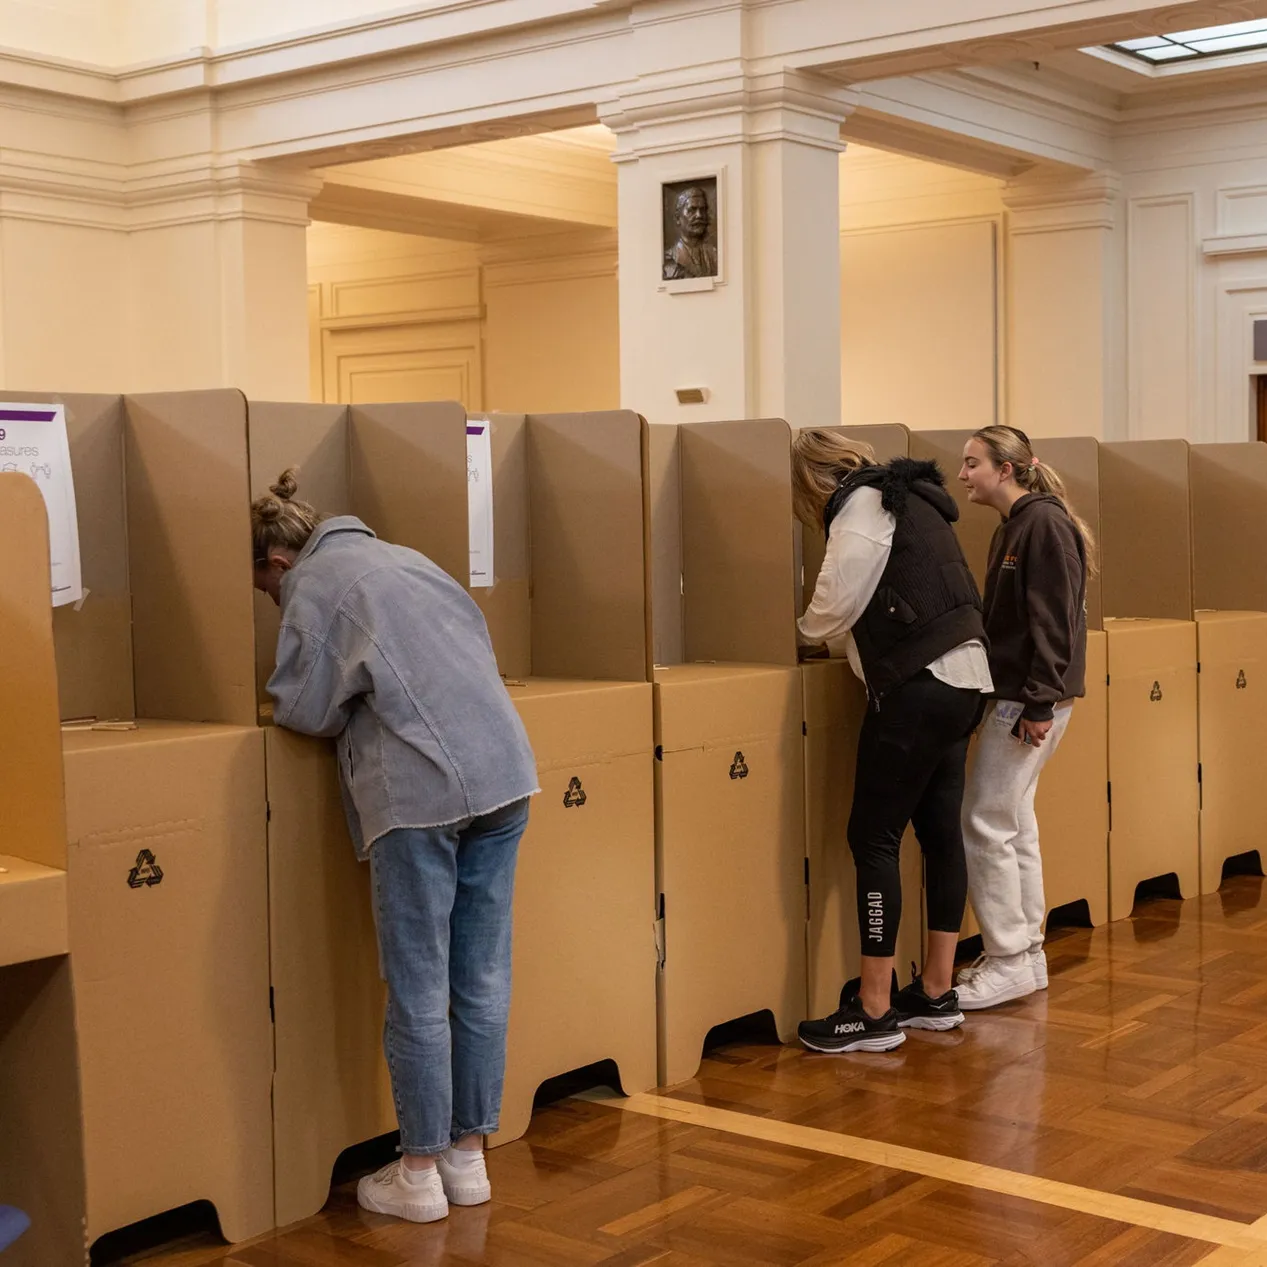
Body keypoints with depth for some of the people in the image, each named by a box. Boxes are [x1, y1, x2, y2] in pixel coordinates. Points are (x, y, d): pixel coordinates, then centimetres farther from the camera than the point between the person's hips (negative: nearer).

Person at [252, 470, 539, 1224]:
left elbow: (309, 710, -1)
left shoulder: (314, 586, 4)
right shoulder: (404, 559, 25)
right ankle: (469, 1156, 21)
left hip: (420, 789, -7)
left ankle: (420, 1174, 11)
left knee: (419, 992, 2)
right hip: (502, 769, 7)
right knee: (483, 979, 11)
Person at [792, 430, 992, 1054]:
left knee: (873, 838, -5)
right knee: (940, 832, 13)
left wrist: (804, 630, 10)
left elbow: (835, 607, -10)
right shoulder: (906, 498, 20)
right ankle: (936, 994, 20)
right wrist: (833, 635, 17)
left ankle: (874, 1012, -2)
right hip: (961, 679, 10)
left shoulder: (861, 504, -8)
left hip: (917, 687, -10)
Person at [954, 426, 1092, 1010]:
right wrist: (1015, 697, 14)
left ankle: (1009, 961, 2)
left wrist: (1039, 703, -22)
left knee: (985, 823, -7)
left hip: (1031, 698, -10)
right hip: (1010, 693, 10)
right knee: (1015, 821, 13)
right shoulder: (1011, 530, 15)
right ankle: (1026, 952, 22)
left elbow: (1054, 622, -20)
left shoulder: (1044, 524, -14)